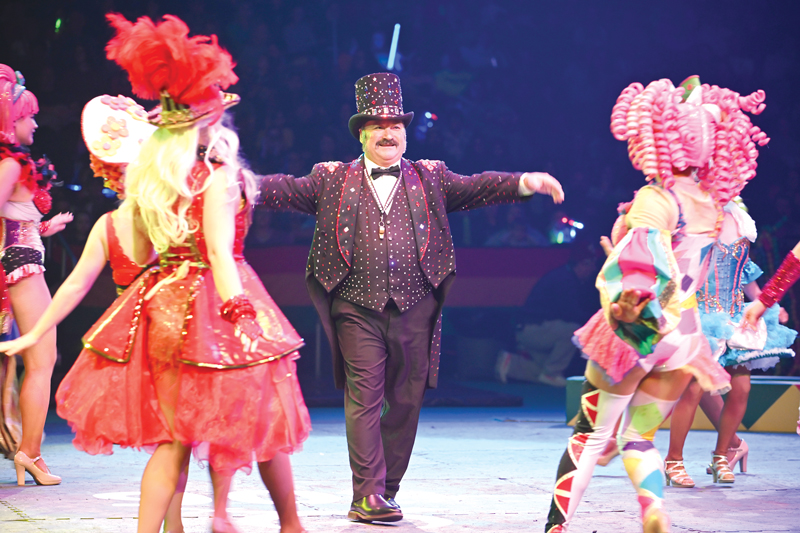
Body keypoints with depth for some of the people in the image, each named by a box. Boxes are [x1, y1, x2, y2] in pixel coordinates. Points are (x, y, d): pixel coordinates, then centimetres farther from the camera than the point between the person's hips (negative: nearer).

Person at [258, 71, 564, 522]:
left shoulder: (430, 177, 13)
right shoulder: (333, 179, 10)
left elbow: (474, 188, 3)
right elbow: (287, 190, 3)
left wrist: (526, 182, -13)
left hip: (414, 310, 2)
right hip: (358, 309, -2)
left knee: (405, 403, 6)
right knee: (364, 400, -7)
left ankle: (386, 492, 17)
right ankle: (367, 496, -8)